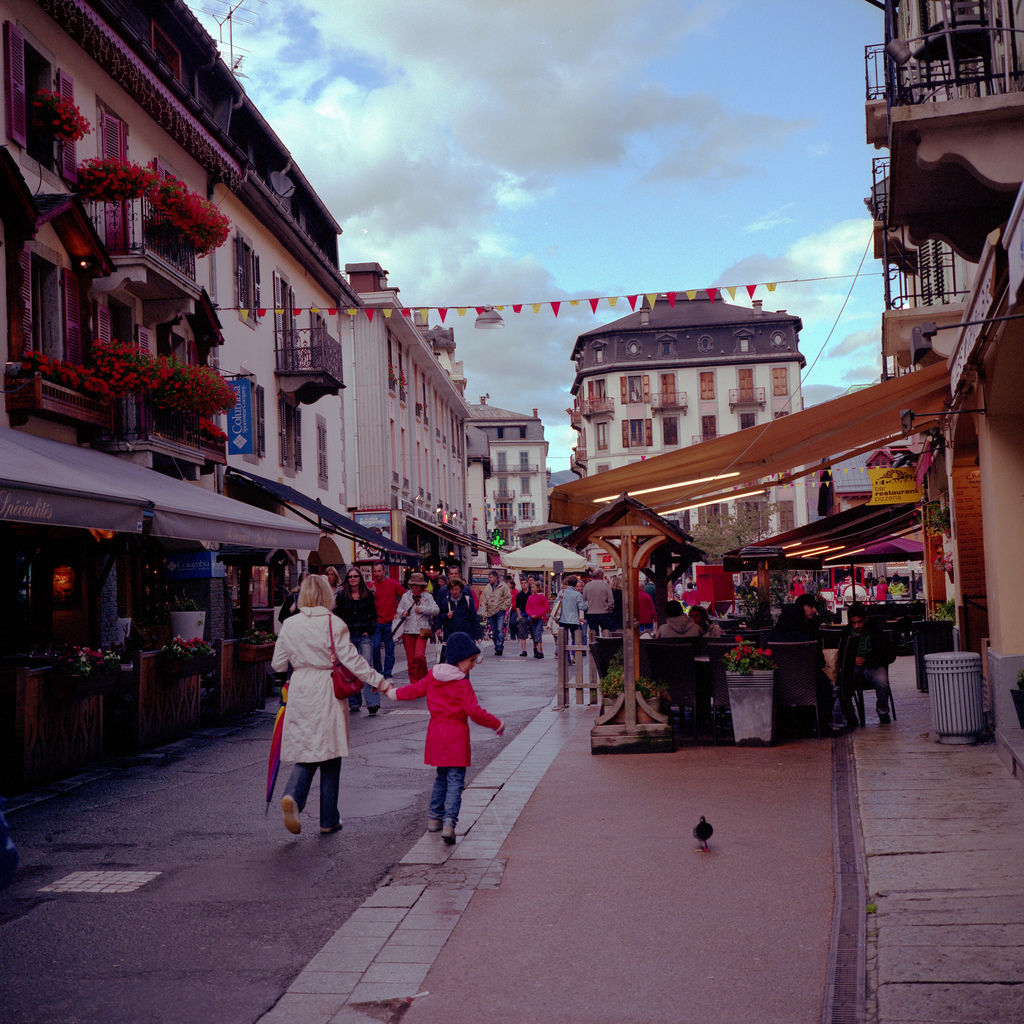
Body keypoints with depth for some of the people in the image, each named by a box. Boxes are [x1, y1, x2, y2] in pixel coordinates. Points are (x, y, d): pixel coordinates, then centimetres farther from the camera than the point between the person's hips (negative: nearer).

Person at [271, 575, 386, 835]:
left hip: (300, 691, 3)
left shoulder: (289, 625, 2)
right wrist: (378, 681, -6)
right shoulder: (334, 624, -9)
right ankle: (329, 820, 14)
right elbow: (351, 659, -13)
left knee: (306, 752, 12)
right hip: (327, 692, -3)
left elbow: (278, 664, 7)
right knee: (329, 755, 7)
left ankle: (293, 796, -17)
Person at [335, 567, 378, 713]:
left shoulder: (367, 595, 6)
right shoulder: (341, 595, 5)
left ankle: (372, 702, -15)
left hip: (365, 636, -1)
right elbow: (338, 615, 9)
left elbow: (374, 615, 11)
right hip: (349, 636, 1)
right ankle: (354, 703, 12)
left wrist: (370, 631, -1)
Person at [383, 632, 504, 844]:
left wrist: (392, 692, 32)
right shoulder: (462, 684, -14)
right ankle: (449, 822, -16)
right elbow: (475, 712, -17)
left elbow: (413, 690, 15)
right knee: (455, 781, -5)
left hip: (436, 732, 6)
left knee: (442, 777, 21)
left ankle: (434, 818, 26)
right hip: (456, 735, -6)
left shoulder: (432, 676, 5)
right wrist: (497, 724, -5)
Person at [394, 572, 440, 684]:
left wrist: (421, 609, -14)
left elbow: (436, 610, -5)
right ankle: (414, 683, 13)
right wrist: (403, 613, -6)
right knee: (411, 659, 2)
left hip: (422, 631, -2)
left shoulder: (427, 597, 6)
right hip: (408, 632, 2)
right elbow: (399, 609, 17)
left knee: (419, 656, -19)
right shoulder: (405, 596, 12)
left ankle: (424, 679, 1)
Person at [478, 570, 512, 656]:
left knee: (500, 629, -15)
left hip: (500, 611, -5)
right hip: (490, 613, 5)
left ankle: (500, 647, -16)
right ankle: (497, 648, 12)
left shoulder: (503, 586, -2)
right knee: (494, 631, 7)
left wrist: (503, 607, -7)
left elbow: (508, 598, -1)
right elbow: (484, 601, 14)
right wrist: (484, 613, 6)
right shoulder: (487, 588, 12)